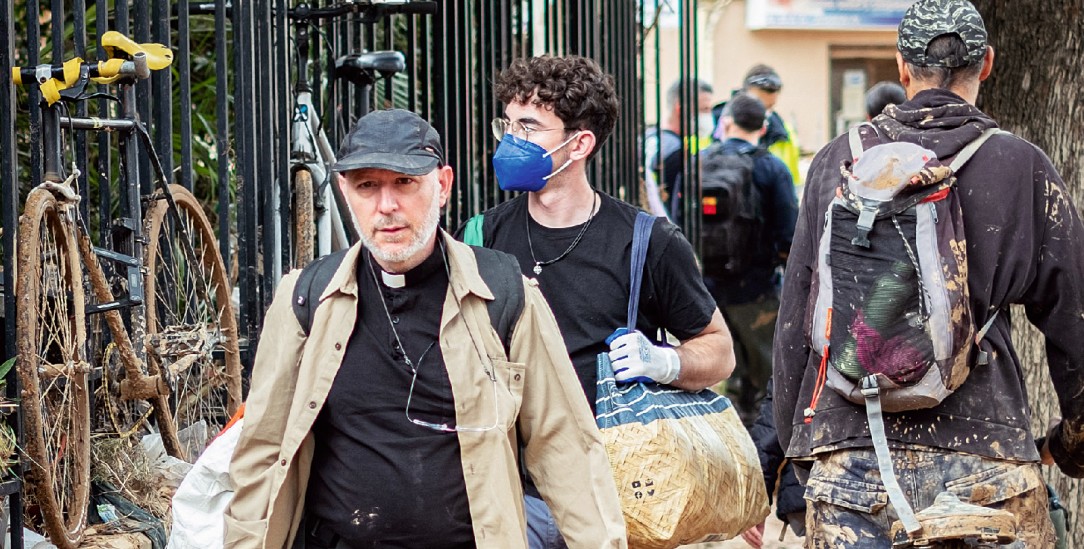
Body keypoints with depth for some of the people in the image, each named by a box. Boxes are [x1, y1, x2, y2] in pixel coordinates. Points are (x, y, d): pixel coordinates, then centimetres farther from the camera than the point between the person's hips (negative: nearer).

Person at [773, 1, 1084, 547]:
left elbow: (794, 320, 10)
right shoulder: (1024, 168, 0)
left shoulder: (838, 161, 7)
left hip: (847, 453, 2)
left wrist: (797, 440, 21)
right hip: (984, 457, -2)